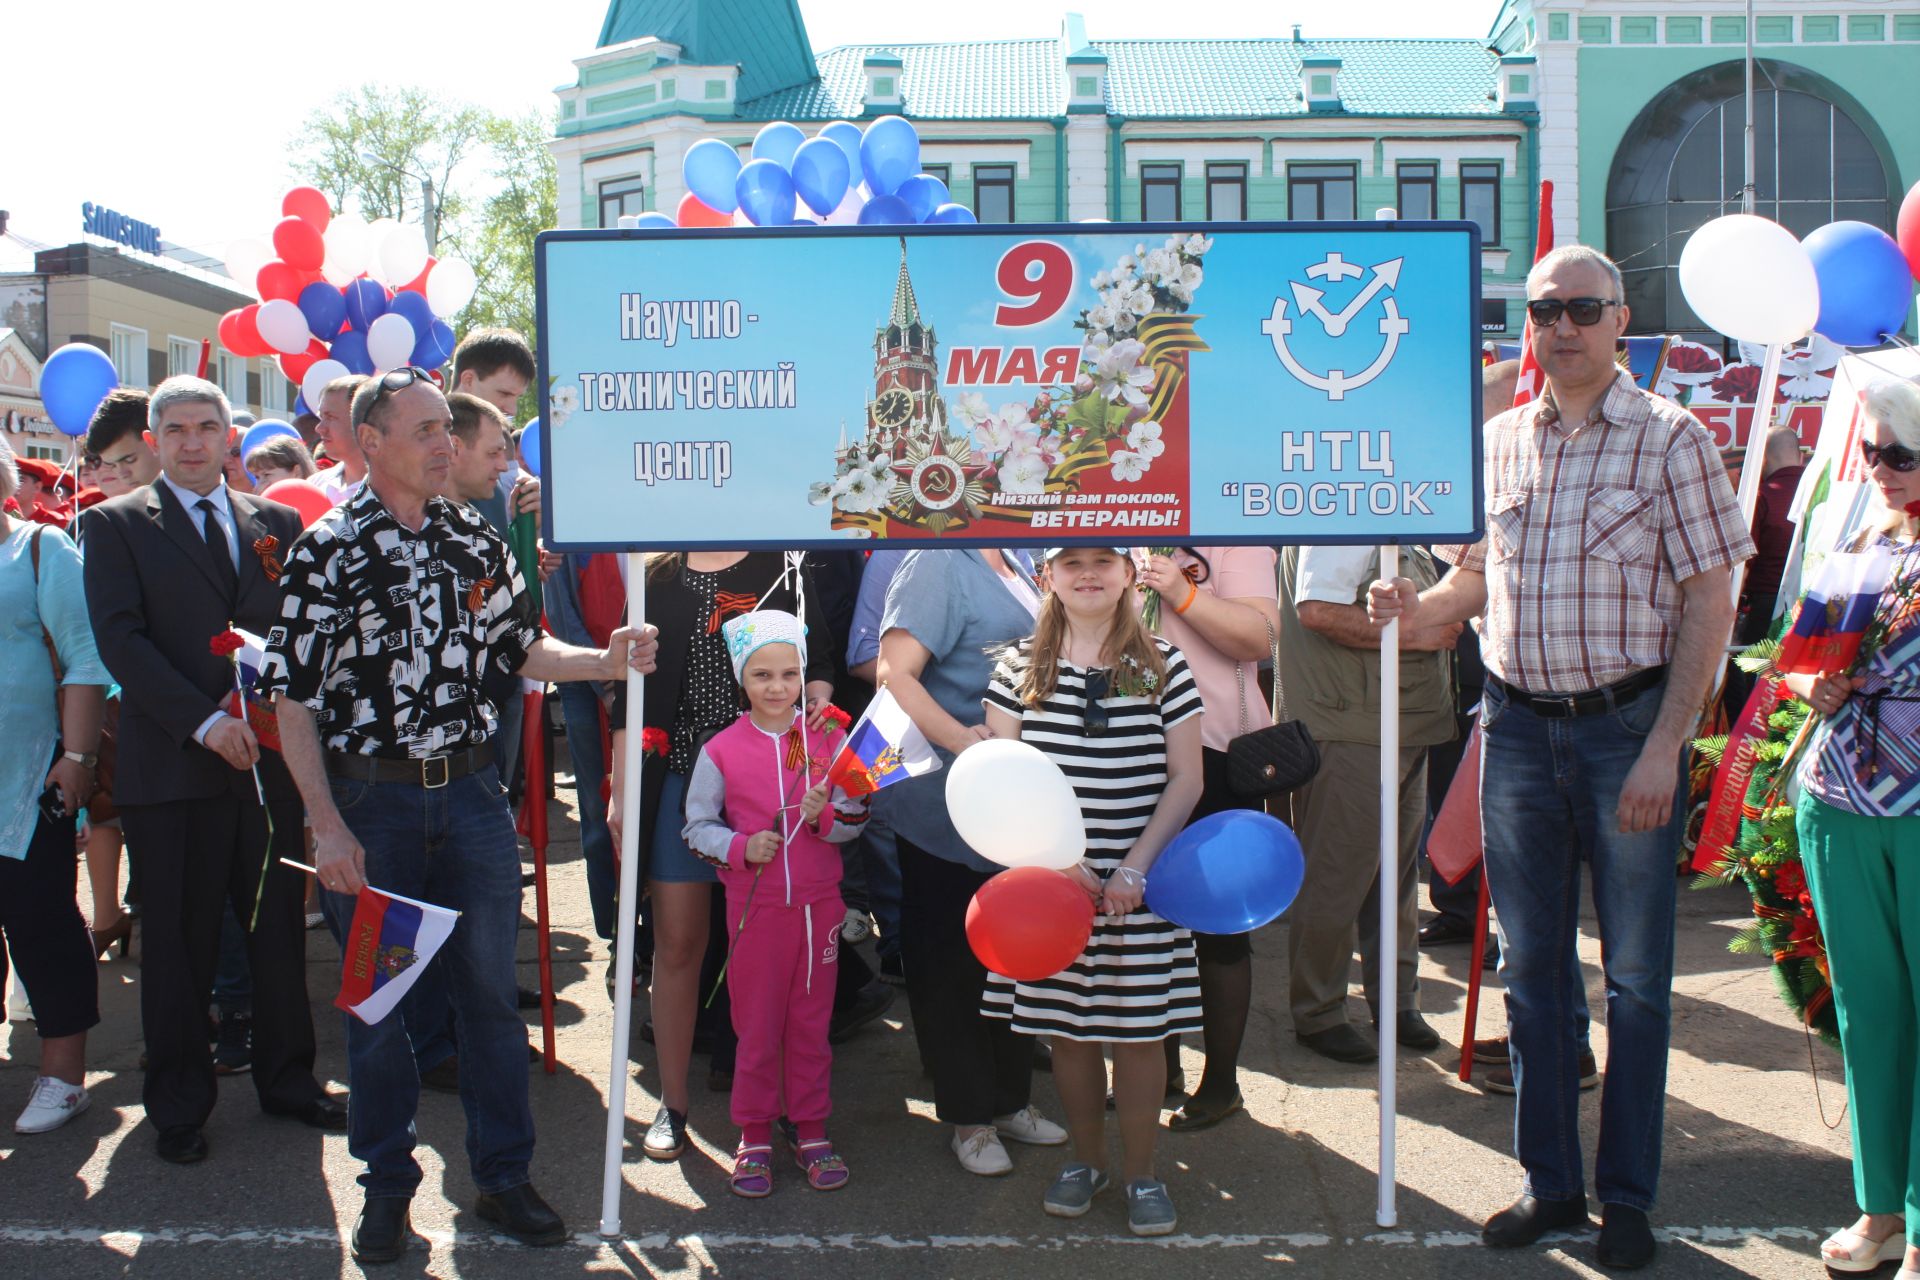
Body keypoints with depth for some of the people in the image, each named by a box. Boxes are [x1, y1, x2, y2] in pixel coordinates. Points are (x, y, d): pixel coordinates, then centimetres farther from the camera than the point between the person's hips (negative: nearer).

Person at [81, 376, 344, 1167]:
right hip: (171, 766, -3)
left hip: (268, 756, 3)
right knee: (178, 943, 5)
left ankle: (287, 1078, 25)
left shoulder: (277, 524, 13)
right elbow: (120, 640, -8)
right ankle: (178, 1105, 19)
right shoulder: (115, 525, 2)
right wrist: (204, 721, -17)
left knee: (280, 929, 10)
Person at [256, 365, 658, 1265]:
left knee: (490, 989, 9)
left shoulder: (475, 541, 6)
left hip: (470, 791, 3)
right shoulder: (326, 551, -7)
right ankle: (387, 1183, 25)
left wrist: (605, 661, -9)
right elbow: (293, 697, -9)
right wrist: (327, 827, -13)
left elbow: (521, 651, 11)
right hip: (370, 798, -3)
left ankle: (503, 1177, 23)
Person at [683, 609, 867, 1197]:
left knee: (812, 1022, 11)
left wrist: (823, 817, -19)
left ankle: (811, 1131, 24)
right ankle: (754, 1136, 21)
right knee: (756, 1026, 7)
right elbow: (696, 826, 1)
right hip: (755, 904, -1)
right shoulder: (721, 750, -3)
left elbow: (855, 820, 2)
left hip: (819, 904, 1)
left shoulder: (828, 740, 0)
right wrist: (741, 847, -16)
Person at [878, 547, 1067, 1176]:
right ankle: (970, 1116, 18)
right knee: (952, 958, 5)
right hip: (947, 803, -8)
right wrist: (960, 738, -37)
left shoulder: (1013, 565, 11)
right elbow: (894, 673, -25)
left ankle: (1011, 1099, 31)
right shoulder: (938, 564, -14)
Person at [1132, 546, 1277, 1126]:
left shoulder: (1231, 536, -2)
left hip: (1213, 750, -6)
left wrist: (1182, 594, -22)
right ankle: (1162, 1065, 27)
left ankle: (1221, 1081, 16)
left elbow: (1260, 636, -14)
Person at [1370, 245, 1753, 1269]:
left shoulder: (1671, 439, -5)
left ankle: (1627, 1196, 20)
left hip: (1628, 724, -4)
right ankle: (1550, 1182, 25)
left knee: (1636, 975, 6)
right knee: (1530, 965, 11)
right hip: (1517, 724, 4)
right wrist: (1412, 609, -7)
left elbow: (1710, 604, -7)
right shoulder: (1496, 443, 7)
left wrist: (1663, 746, -13)